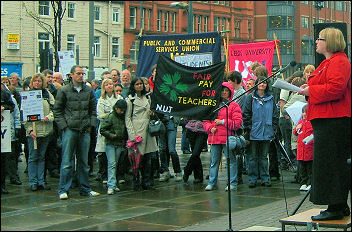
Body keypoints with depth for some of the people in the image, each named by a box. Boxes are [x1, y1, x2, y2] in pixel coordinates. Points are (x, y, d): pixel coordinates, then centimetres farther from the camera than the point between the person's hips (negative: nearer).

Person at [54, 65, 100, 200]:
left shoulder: (89, 91, 10)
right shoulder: (64, 91, 0)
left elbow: (93, 109, 16)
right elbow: (57, 110, 1)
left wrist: (91, 124, 5)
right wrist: (64, 125, -7)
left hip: (85, 130, 4)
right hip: (69, 129, -3)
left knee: (84, 161, 10)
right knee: (67, 161, -3)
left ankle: (85, 188, 18)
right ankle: (63, 190, 3)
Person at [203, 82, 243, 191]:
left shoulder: (234, 105, 2)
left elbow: (237, 122, -6)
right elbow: (206, 120, 16)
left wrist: (223, 122, -12)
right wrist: (210, 128, -4)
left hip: (227, 138, -4)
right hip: (214, 138, 4)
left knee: (231, 160, -1)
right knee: (214, 161, 8)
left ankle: (233, 183, 5)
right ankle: (212, 182, 16)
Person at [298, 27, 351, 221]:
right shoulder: (328, 62, 22)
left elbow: (336, 88, -24)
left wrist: (311, 91, -15)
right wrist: (309, 88, 11)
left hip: (334, 122, -11)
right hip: (326, 120, 11)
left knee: (332, 165, -8)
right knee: (332, 164, 13)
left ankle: (336, 208, -4)